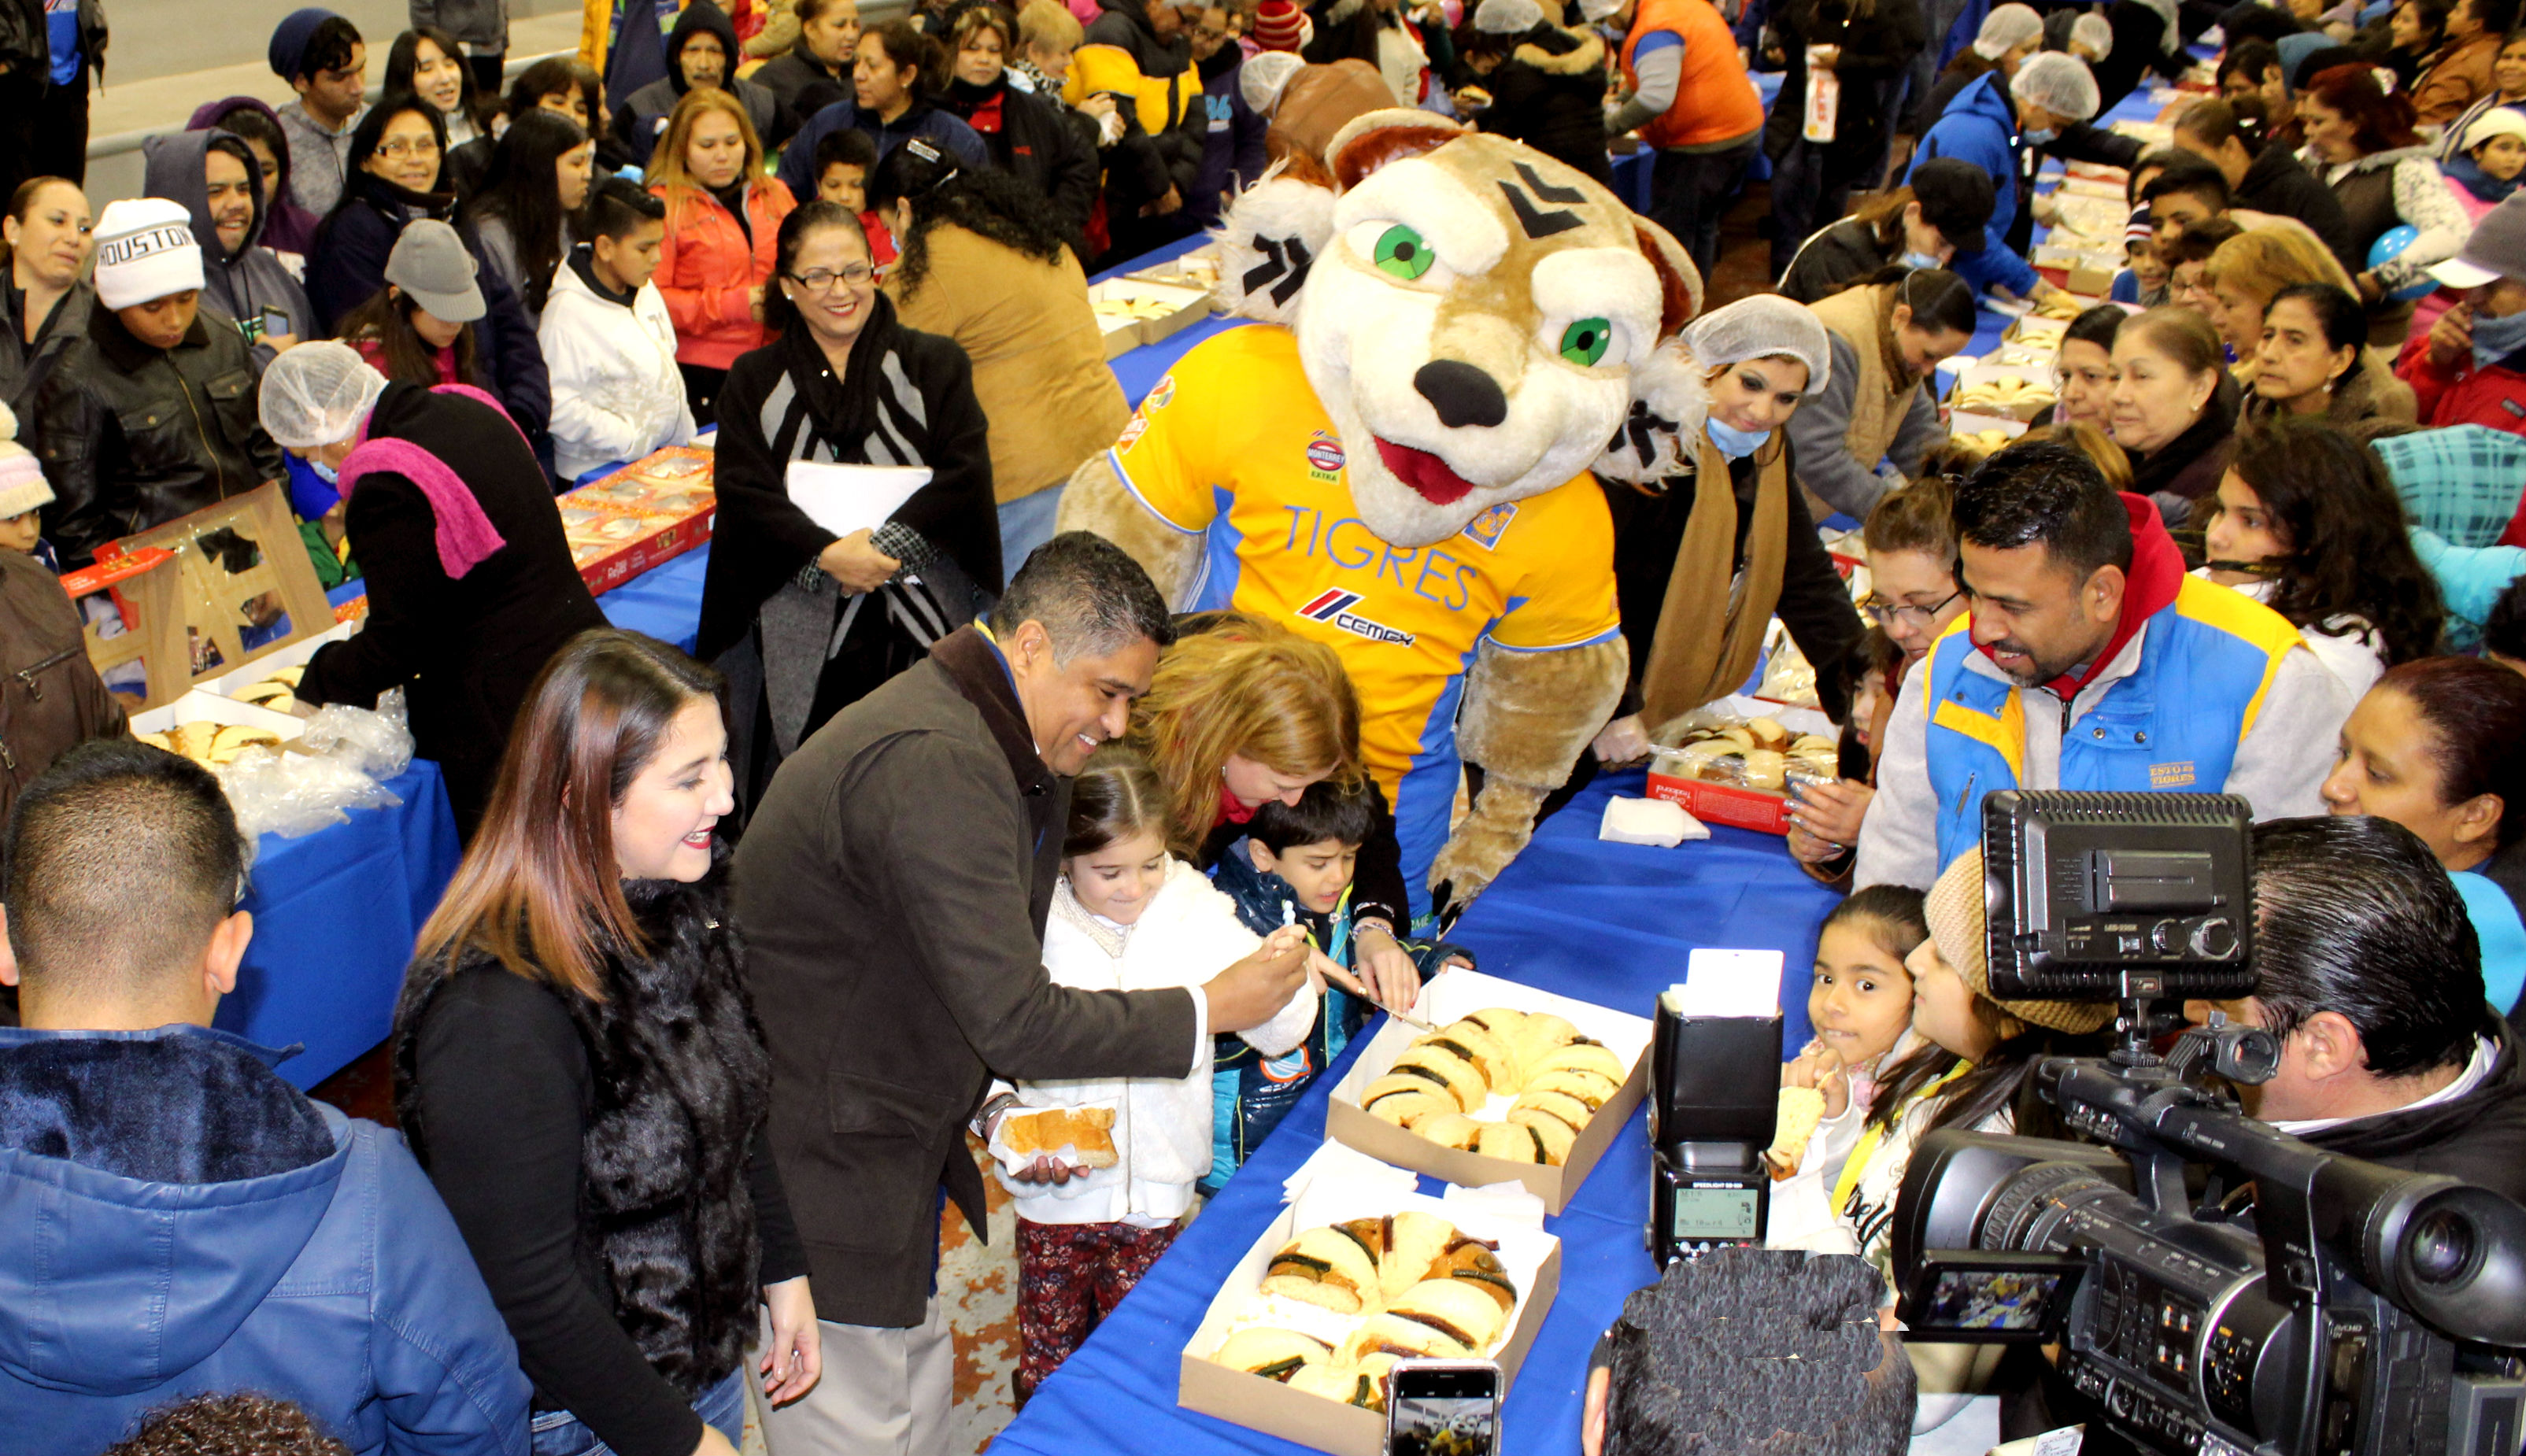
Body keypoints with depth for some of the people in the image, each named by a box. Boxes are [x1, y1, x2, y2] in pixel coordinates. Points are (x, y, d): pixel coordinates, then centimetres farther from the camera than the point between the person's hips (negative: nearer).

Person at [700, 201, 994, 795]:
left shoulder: (935, 365, 9)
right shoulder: (756, 382, 11)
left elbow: (966, 471, -3)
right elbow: (745, 494, -1)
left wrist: (886, 543, -14)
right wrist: (826, 555, -17)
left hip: (924, 631, 0)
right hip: (804, 631, 0)